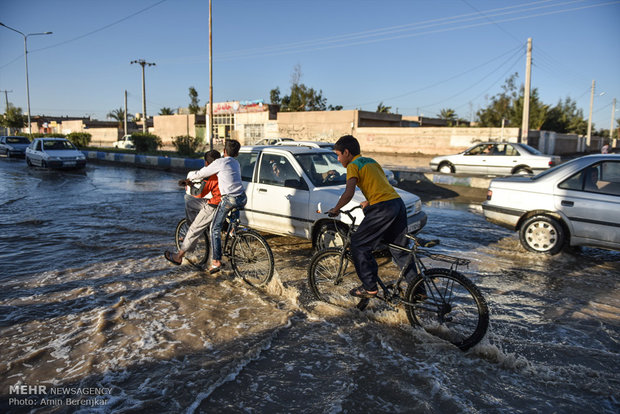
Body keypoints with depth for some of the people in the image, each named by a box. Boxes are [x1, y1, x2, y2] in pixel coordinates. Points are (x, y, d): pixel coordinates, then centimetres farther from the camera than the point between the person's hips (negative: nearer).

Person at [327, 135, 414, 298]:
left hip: (383, 208, -9)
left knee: (359, 245, 4)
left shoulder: (353, 165, -2)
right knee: (399, 249, 17)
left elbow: (349, 193, -14)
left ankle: (369, 287, 7)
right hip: (399, 204, 9)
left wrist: (335, 209, -2)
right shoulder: (371, 161, 24)